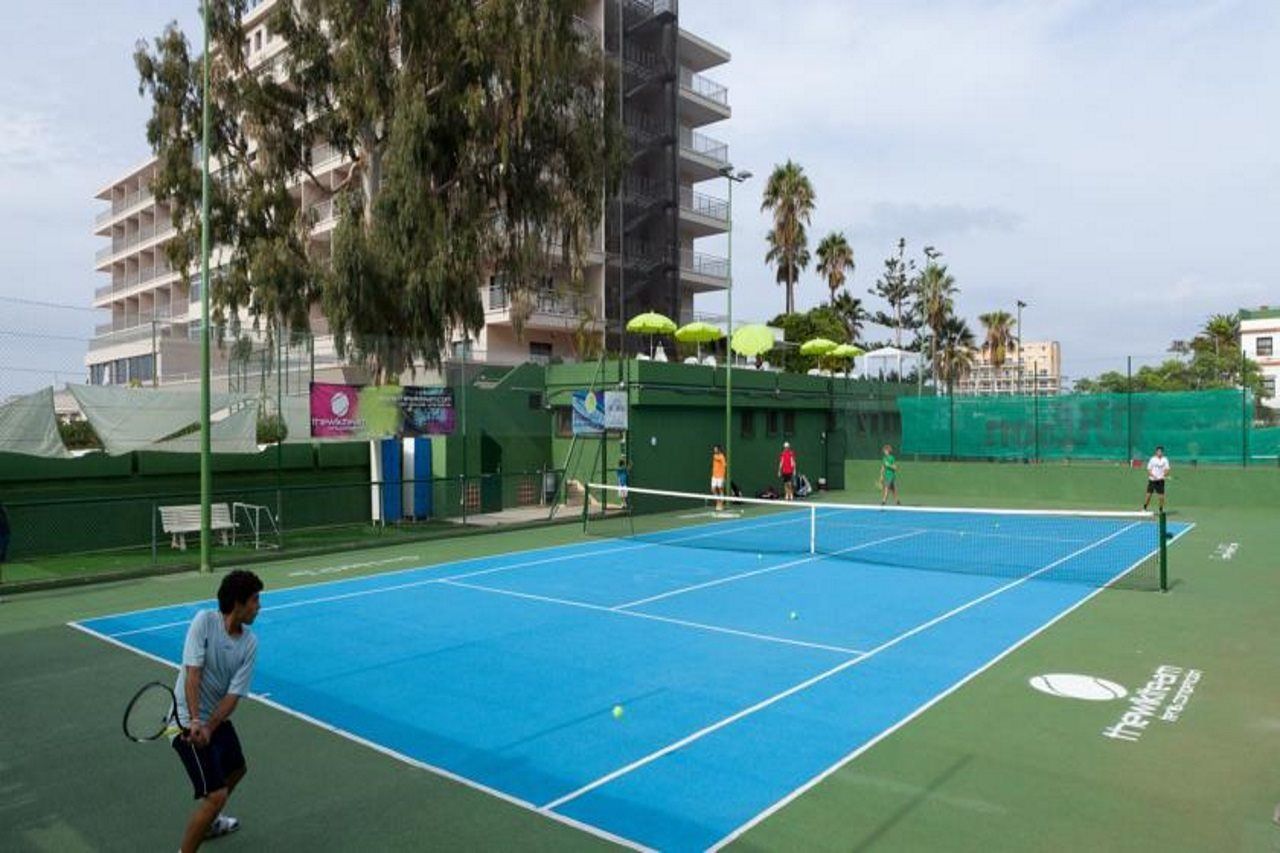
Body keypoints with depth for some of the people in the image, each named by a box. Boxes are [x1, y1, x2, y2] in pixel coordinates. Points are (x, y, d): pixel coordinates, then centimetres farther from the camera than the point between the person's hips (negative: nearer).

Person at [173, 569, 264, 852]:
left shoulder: (250, 643, -6)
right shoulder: (204, 621, -20)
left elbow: (233, 694, -10)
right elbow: (192, 673, -26)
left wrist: (209, 727, -24)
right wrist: (195, 721, -34)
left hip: (217, 718, 8)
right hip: (191, 721, -7)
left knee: (236, 769, 28)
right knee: (216, 795, -14)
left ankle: (209, 822, 54)